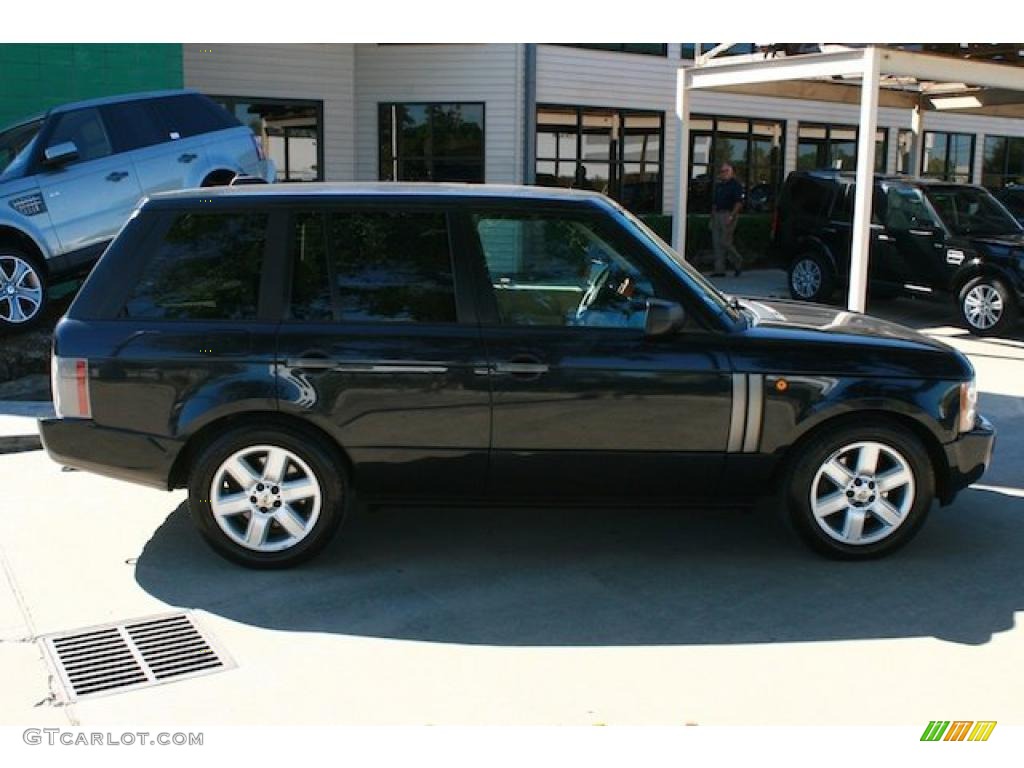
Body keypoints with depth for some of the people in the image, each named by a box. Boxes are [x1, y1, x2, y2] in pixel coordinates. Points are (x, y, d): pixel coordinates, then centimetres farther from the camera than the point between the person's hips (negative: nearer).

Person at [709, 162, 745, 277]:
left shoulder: (735, 185, -5)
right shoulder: (718, 185, 18)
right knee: (717, 243, 3)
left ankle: (738, 262, 9)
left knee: (725, 242, -11)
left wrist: (731, 216, -21)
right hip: (717, 215, 8)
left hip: (728, 215, -8)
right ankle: (719, 270, 5)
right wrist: (712, 217, 16)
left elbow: (739, 203, -12)